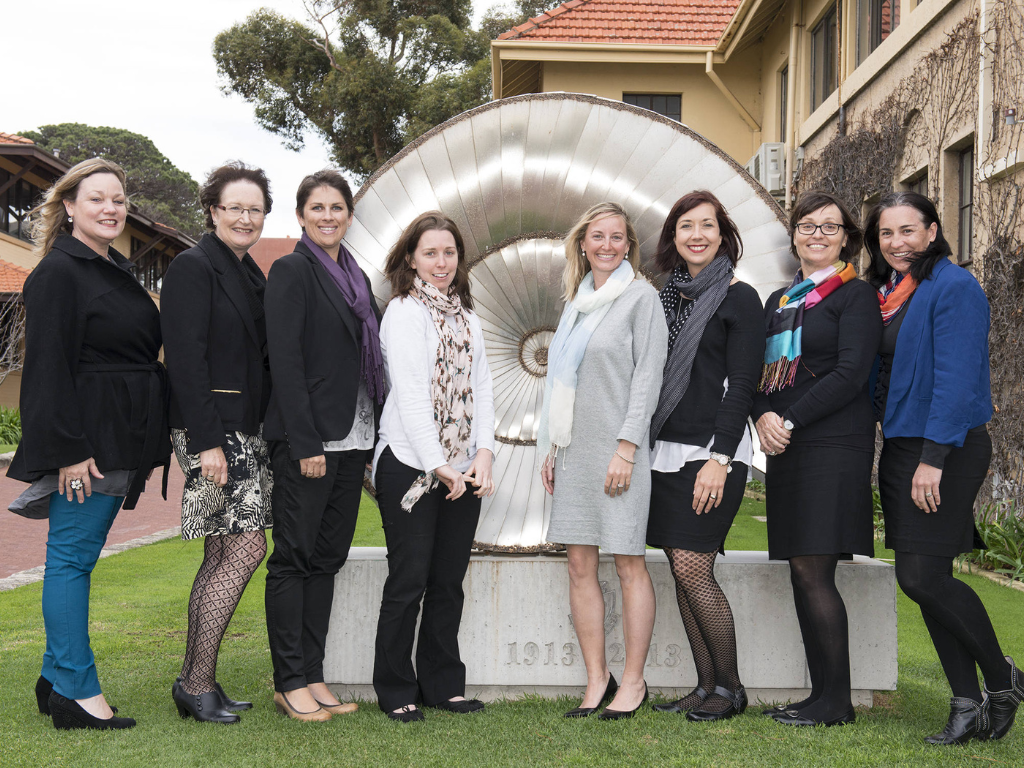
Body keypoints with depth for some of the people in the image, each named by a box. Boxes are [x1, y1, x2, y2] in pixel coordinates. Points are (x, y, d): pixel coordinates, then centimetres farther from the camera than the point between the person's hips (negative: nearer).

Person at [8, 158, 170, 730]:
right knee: (73, 555, -4)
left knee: (79, 555, 13)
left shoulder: (118, 271, 18)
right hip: (86, 440, -9)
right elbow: (49, 367, -15)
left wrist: (146, 446, 19)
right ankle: (76, 691, 1)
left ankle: (57, 678, 21)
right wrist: (69, 450, -20)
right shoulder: (58, 273, -9)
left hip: (123, 440, 9)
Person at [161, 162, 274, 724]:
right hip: (210, 429, -9)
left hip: (246, 430, 9)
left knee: (221, 555, 9)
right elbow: (185, 360, -15)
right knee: (247, 547, -12)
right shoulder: (192, 267, -8)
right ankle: (198, 682, -3)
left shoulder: (251, 275, 18)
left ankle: (196, 684, 16)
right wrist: (207, 441, -20)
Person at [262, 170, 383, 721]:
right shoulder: (291, 271, -6)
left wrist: (372, 434, 11)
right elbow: (285, 361, -13)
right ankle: (289, 682, 8)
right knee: (294, 558, 0)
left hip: (351, 439, 7)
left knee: (326, 559, 10)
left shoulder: (355, 277, 16)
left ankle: (313, 676, 18)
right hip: (306, 438, -7)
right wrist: (306, 443, -18)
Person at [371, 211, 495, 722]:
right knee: (410, 579, -1)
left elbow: (481, 388, 11)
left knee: (450, 580, 9)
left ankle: (442, 684, 20)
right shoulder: (404, 312, -5)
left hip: (463, 472, 6)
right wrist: (437, 464, -16)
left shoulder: (468, 318, 16)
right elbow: (410, 394, -12)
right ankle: (395, 691, 11)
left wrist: (484, 453, -4)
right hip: (410, 465, -6)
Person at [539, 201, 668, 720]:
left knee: (628, 563, -2)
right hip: (574, 449, 6)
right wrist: (552, 447, 15)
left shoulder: (641, 296, -1)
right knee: (580, 564, 4)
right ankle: (597, 679, 11)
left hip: (618, 448, -6)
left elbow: (648, 376, -8)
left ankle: (633, 682, 6)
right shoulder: (578, 301, 17)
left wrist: (626, 446, -15)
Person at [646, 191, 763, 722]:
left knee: (693, 569, -10)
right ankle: (706, 687, 14)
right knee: (681, 573, 6)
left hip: (712, 453, -7)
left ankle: (730, 688, 6)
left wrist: (719, 459, -17)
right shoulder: (669, 297, 15)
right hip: (666, 452, 7)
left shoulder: (738, 298, -4)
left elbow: (742, 384, -10)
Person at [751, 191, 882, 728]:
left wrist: (790, 421, -13)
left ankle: (835, 701, -3)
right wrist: (764, 416, -5)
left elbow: (850, 375, -11)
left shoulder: (855, 296, -1)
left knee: (812, 569, -11)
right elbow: (761, 371, 15)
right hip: (787, 448, 7)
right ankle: (822, 694, 12)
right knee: (802, 572, 5)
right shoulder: (779, 301, 20)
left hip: (833, 445, -7)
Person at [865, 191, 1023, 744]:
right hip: (899, 449, 8)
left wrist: (932, 458, -22)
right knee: (922, 579, 6)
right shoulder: (885, 292, 14)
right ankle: (968, 708, 15)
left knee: (922, 577, -11)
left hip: (946, 451, -8)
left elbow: (956, 379, -18)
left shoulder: (954, 288, -11)